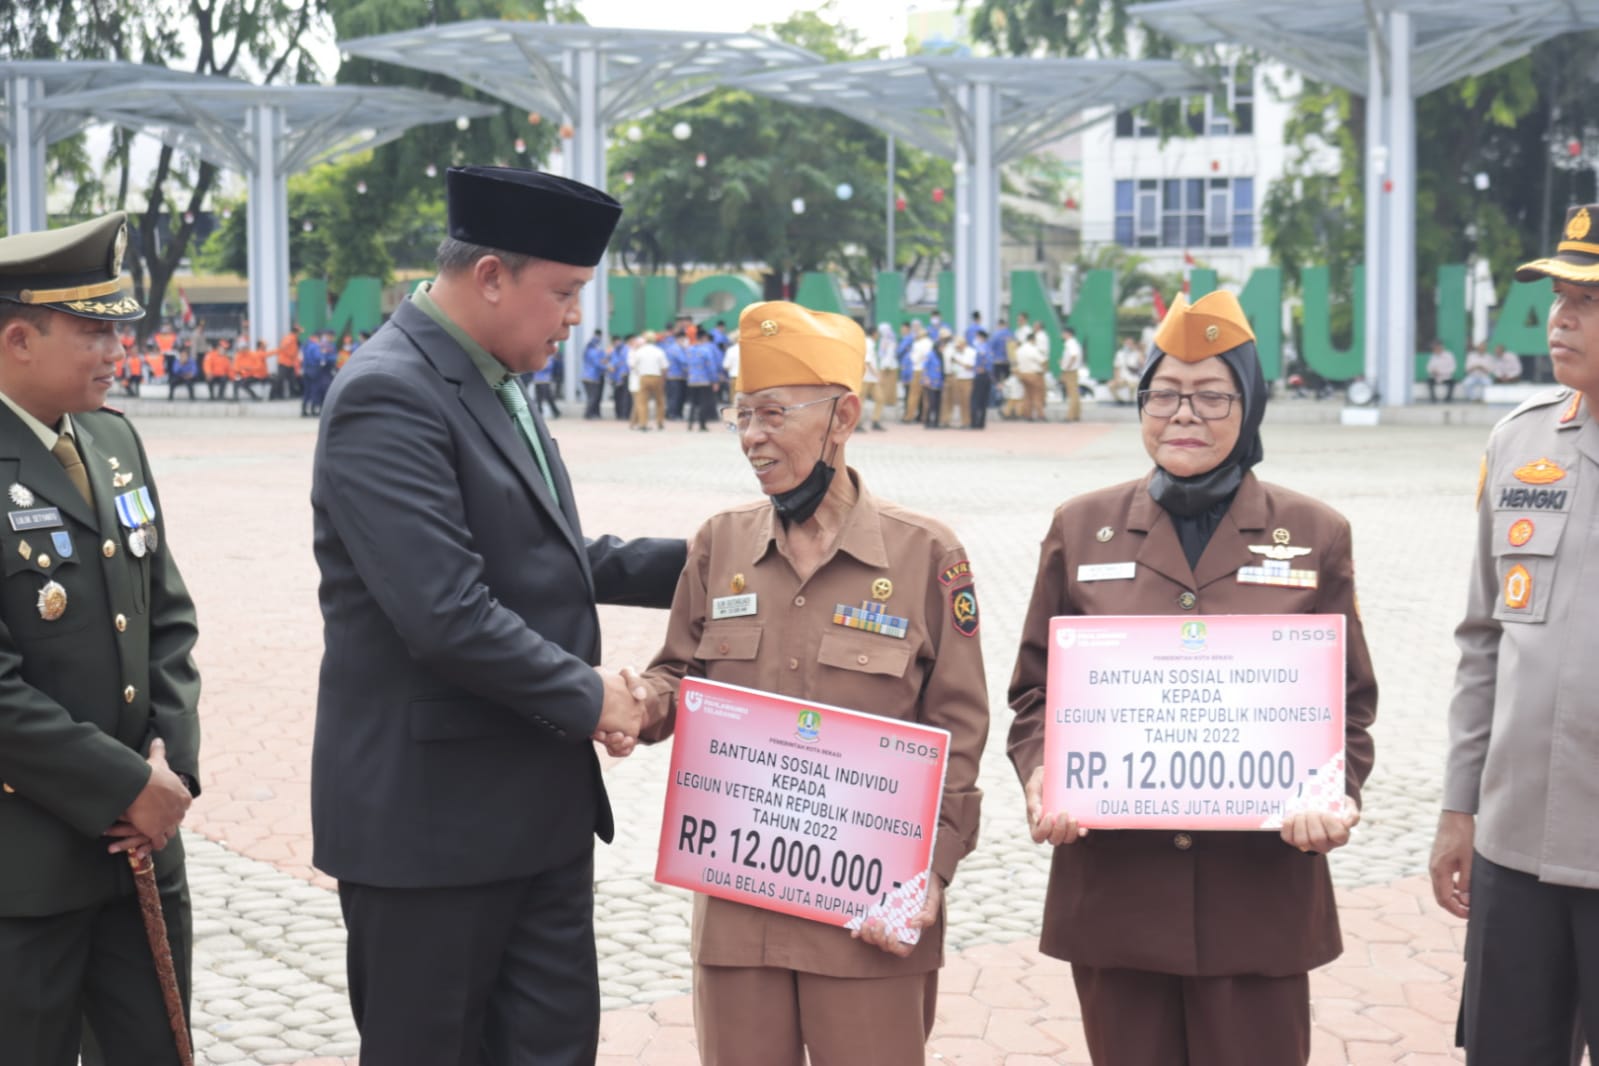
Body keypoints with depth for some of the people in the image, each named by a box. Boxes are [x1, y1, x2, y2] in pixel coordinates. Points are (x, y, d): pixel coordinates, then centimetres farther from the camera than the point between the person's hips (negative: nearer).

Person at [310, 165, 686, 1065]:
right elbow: (444, 616, -26)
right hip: (433, 810, -9)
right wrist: (586, 696, -15)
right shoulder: (390, 397, -19)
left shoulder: (498, 382, 11)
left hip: (539, 802, 9)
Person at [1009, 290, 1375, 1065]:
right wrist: (1040, 778, -10)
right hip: (1113, 887, 1)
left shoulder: (1314, 535, 5)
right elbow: (1035, 689, 9)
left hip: (1260, 893, -1)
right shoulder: (1080, 529, 7)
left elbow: (1350, 702, 7)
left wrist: (1337, 795, -12)